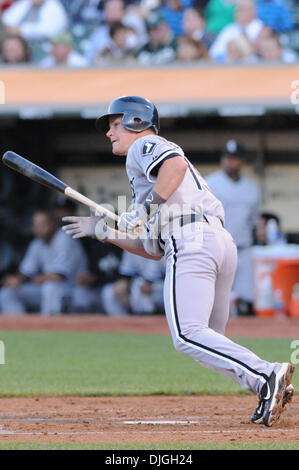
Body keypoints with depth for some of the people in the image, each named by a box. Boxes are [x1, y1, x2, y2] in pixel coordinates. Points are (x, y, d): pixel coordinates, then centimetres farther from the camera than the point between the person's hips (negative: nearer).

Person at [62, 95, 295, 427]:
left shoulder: (143, 146, 9)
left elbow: (177, 163, -17)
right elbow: (153, 250, 29)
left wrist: (146, 208, -12)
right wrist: (104, 231, 28)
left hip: (191, 242, -10)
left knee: (188, 336, -19)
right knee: (208, 342, 14)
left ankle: (265, 377, -33)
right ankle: (270, 389, -5)